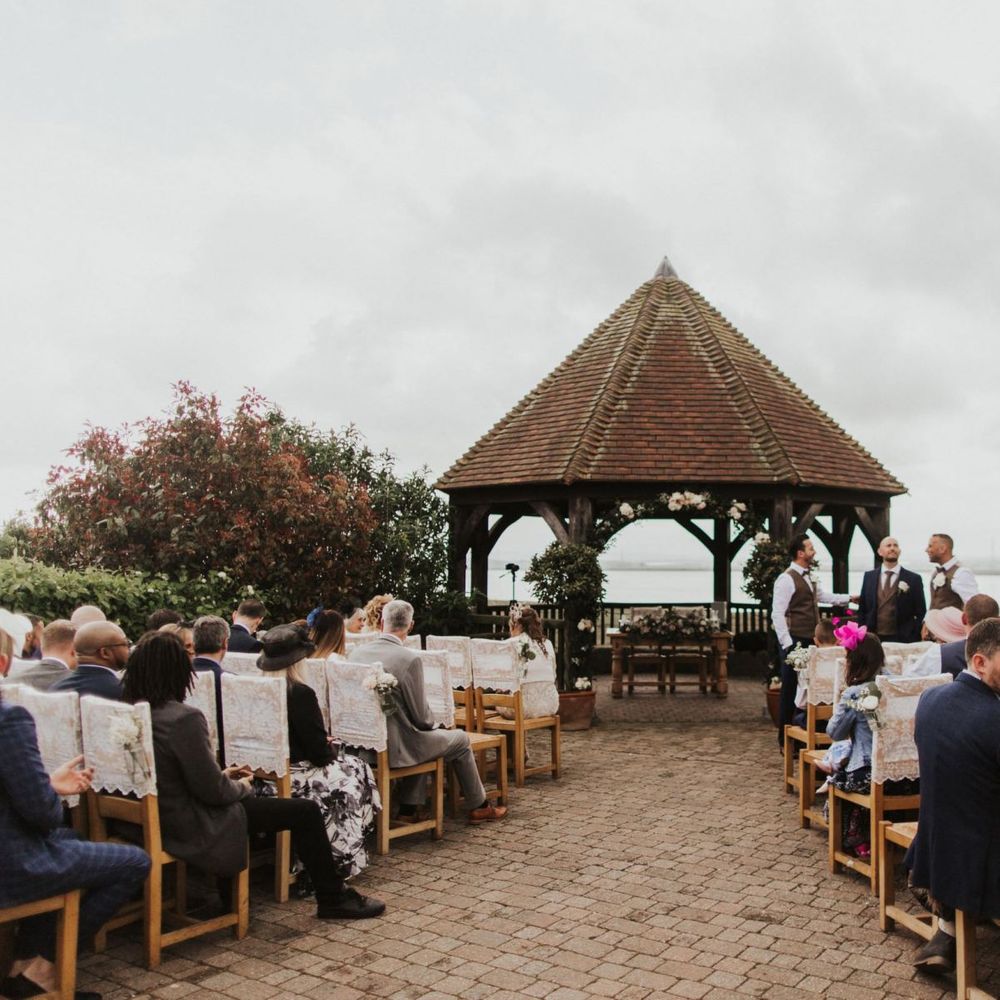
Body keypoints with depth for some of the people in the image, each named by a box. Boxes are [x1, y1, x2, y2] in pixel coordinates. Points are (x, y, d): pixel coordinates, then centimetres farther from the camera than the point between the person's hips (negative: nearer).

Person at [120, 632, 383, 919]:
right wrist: (241, 786, -1)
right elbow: (212, 790, -22)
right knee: (306, 811, 0)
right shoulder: (185, 718, -26)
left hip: (156, 818, 9)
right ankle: (333, 899, 14)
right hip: (194, 829, -9)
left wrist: (224, 777, 10)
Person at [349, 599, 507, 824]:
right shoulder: (409, 659, -21)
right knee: (460, 739, 17)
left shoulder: (356, 652, -3)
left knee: (420, 737, 34)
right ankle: (479, 807, 31)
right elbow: (421, 717, -15)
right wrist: (431, 722, 10)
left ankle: (408, 807, 31)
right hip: (395, 748, -6)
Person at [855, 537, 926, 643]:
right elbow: (862, 610, 12)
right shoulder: (869, 577, 9)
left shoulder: (913, 579, 1)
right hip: (873, 639, 2)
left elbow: (921, 613, 2)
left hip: (903, 640, -2)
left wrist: (915, 638, -7)